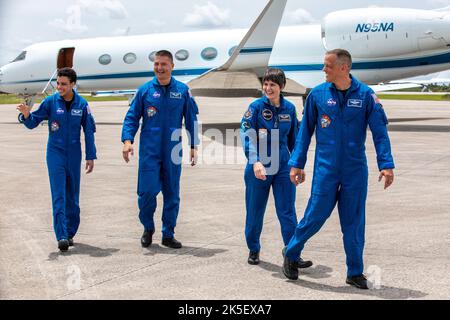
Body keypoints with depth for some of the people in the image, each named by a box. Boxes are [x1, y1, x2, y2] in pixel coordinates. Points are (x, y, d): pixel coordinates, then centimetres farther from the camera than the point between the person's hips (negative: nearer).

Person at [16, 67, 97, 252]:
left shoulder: (82, 105, -1)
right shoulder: (50, 102, -5)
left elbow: (89, 131, 4)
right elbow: (33, 123, -2)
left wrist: (91, 157, 3)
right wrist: (26, 115, -25)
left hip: (74, 155, 2)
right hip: (55, 153, -2)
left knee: (72, 196, 9)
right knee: (59, 196, -9)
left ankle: (70, 233, 21)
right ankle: (62, 236, -12)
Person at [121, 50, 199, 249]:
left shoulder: (182, 91, 4)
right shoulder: (145, 90, 2)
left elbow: (192, 119, 10)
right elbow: (132, 117, 4)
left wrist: (193, 146, 7)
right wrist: (127, 140, -10)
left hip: (172, 151, 1)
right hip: (149, 150, -1)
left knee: (172, 193, 6)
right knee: (147, 191, -6)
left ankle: (168, 234, 18)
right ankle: (148, 228, 18)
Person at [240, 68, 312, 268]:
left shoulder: (289, 108, 4)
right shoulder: (256, 107, -7)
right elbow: (247, 135, -16)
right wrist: (255, 161, -29)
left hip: (283, 167, 2)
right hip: (259, 167, -2)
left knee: (287, 212, 0)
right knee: (255, 210, 9)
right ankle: (254, 250, 28)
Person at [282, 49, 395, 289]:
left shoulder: (365, 95, -2)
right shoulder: (317, 94, 0)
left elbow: (380, 131, -3)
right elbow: (305, 131, 6)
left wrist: (386, 165, -11)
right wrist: (296, 164, 3)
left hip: (356, 170, 1)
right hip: (326, 168, -1)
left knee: (354, 223, 6)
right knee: (316, 215, 0)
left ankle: (355, 273, 18)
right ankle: (290, 255, 23)